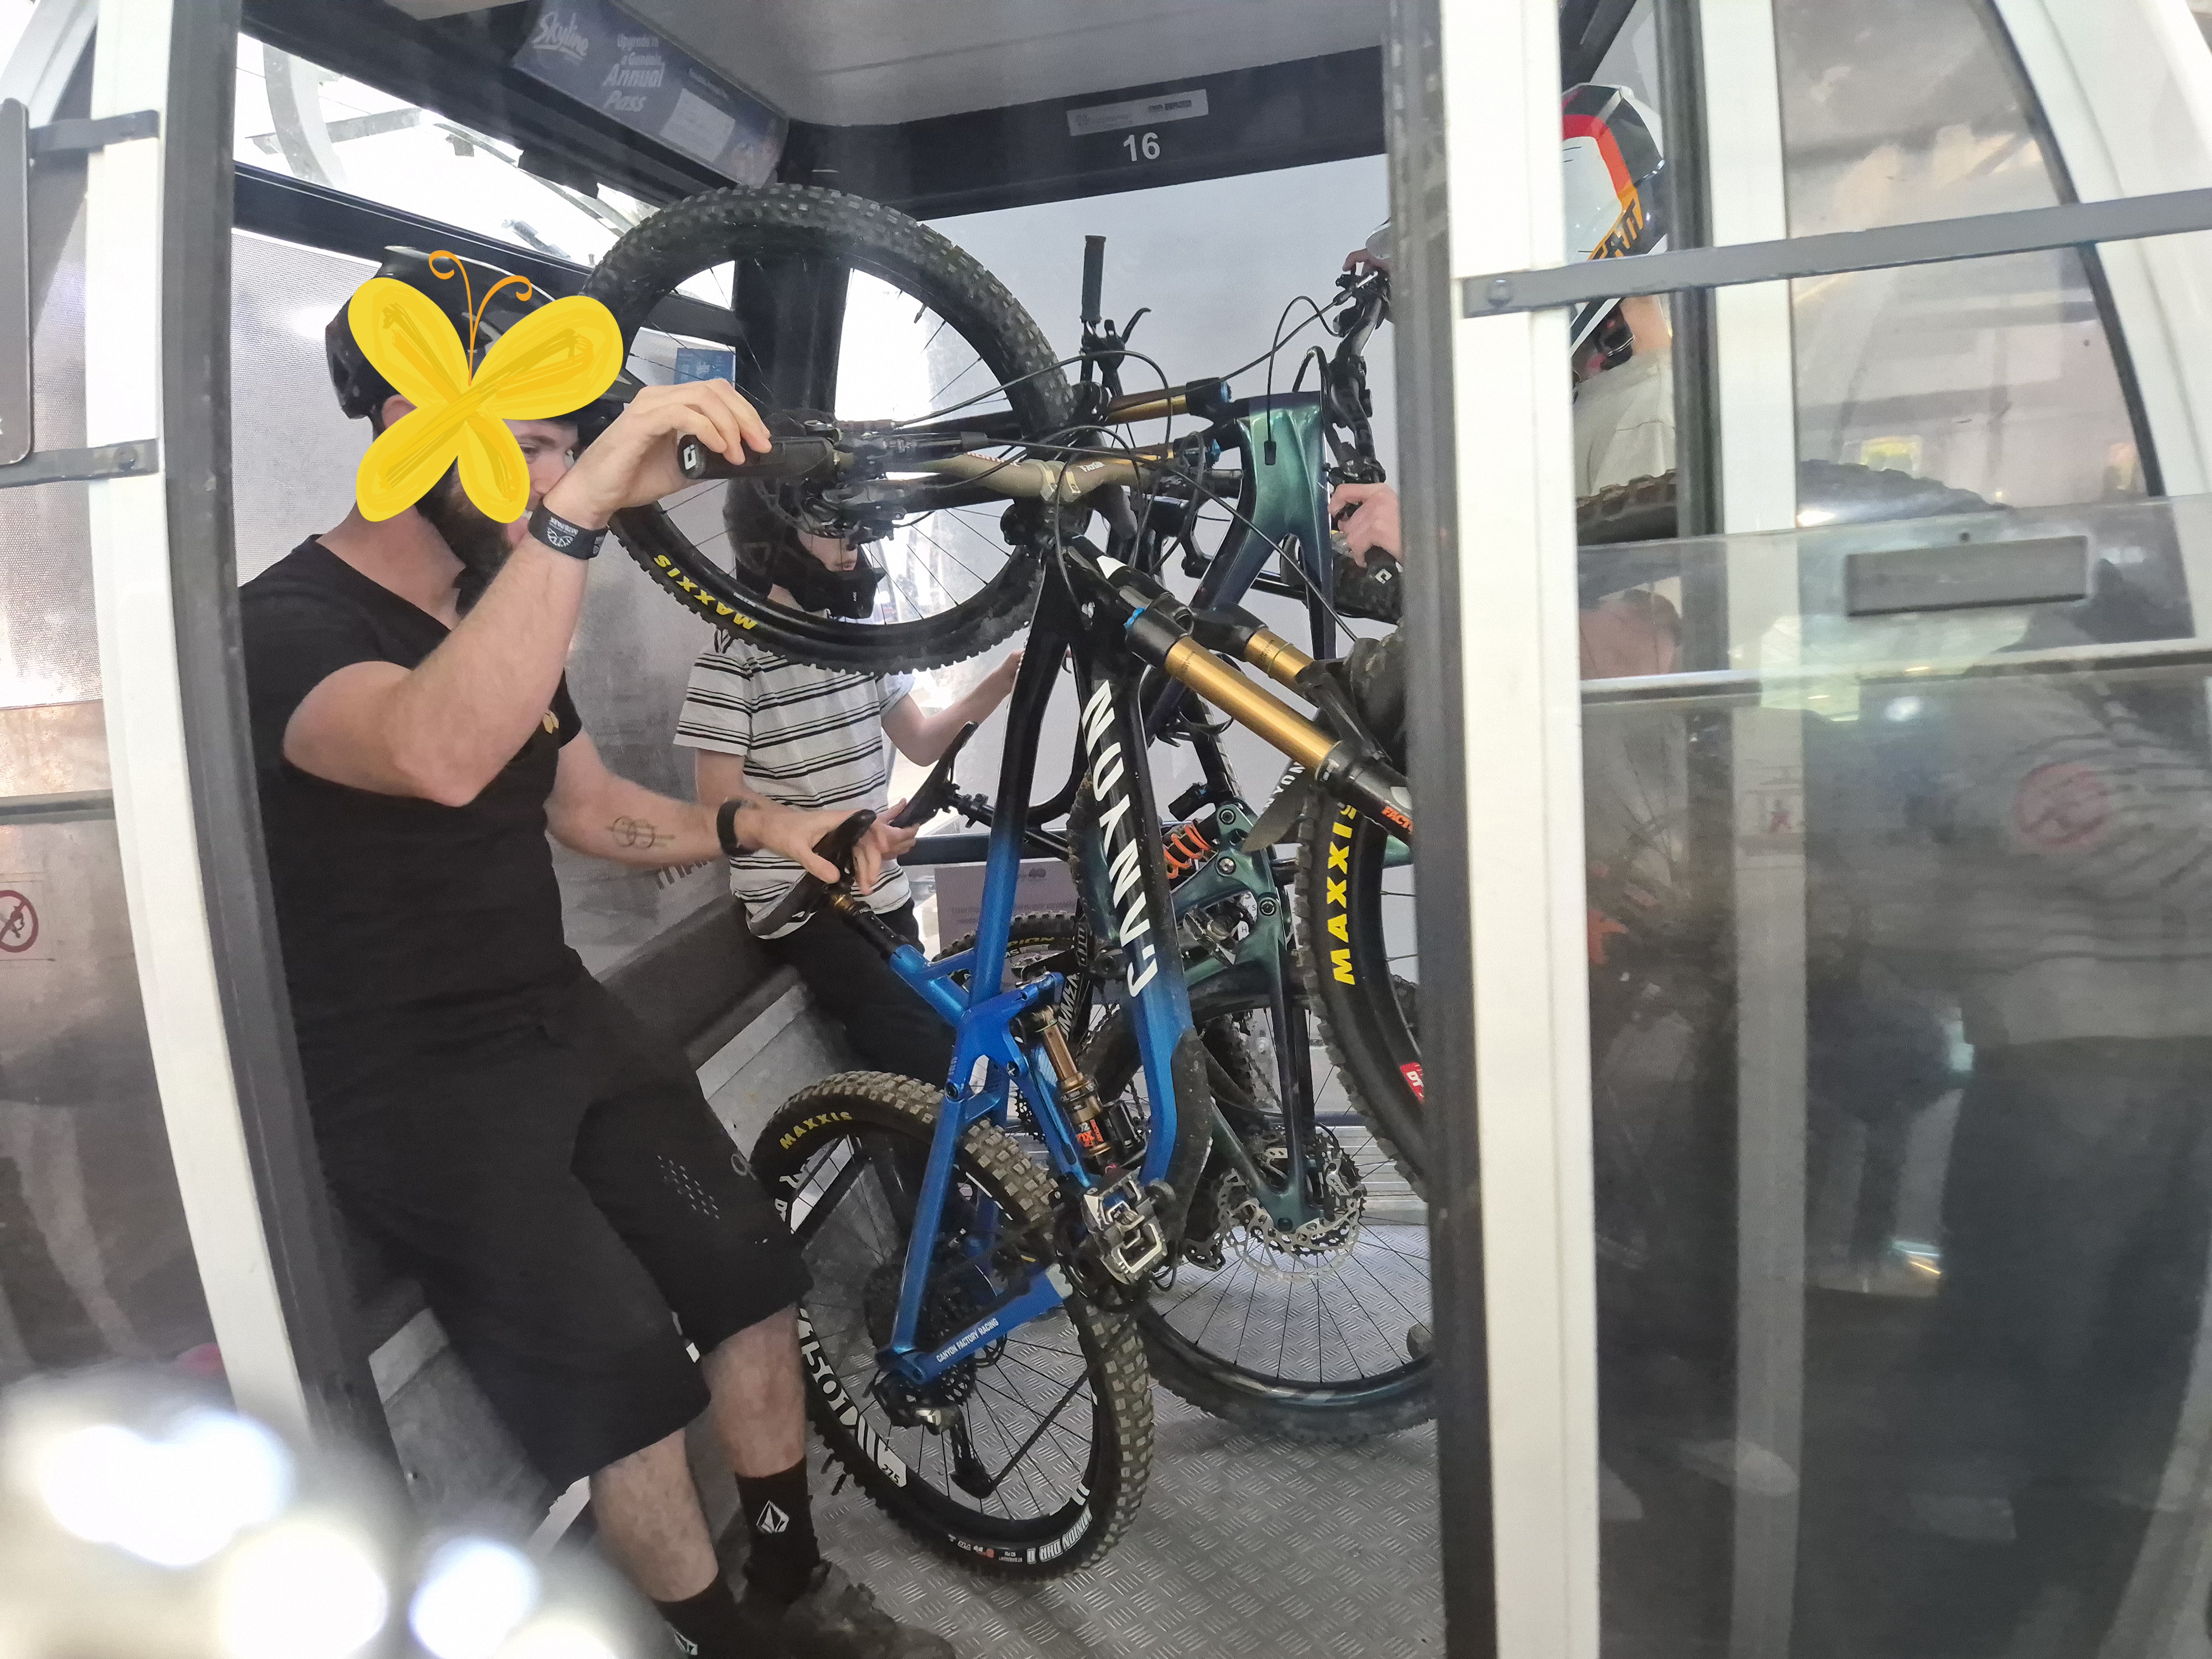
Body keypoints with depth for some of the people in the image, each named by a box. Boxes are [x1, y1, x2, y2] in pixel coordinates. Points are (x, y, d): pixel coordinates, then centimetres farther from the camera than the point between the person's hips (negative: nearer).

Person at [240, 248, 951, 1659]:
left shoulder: (497, 602, 10)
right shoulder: (287, 624, -17)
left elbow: (590, 808, 16)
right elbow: (440, 755, -41)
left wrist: (753, 826, 0)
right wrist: (581, 502, -48)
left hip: (560, 1022, 7)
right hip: (410, 1080, -6)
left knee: (750, 1267, -5)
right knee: (624, 1365, -17)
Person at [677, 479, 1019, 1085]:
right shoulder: (732, 665, -14)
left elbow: (922, 743, 11)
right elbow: (720, 809, -15)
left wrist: (1003, 681, -3)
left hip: (880, 893, 7)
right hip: (802, 905, -7)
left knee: (936, 1030, 15)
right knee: (931, 1064, -17)